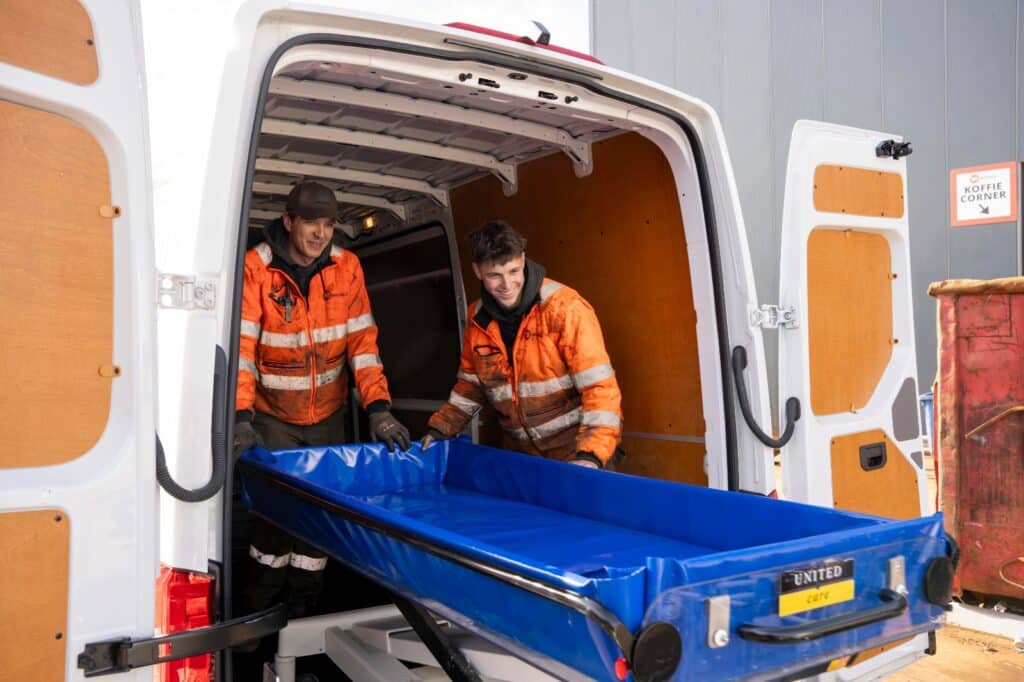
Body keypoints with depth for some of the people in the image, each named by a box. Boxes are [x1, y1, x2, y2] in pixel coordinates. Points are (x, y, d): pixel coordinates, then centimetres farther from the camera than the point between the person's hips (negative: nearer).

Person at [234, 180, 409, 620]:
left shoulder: (346, 267, -5)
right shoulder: (256, 268, -14)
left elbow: (362, 343, -6)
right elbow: (240, 348, -18)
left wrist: (378, 409, -15)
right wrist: (242, 418, -28)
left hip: (327, 417, 3)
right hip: (274, 417, -3)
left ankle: (301, 614, 25)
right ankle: (260, 616, 21)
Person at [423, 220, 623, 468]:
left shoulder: (564, 307, -17)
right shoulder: (478, 319, 0)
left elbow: (599, 385, -20)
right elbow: (471, 383, 15)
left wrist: (590, 454, -29)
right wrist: (440, 428, 8)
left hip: (576, 452, -4)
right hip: (527, 455, 5)